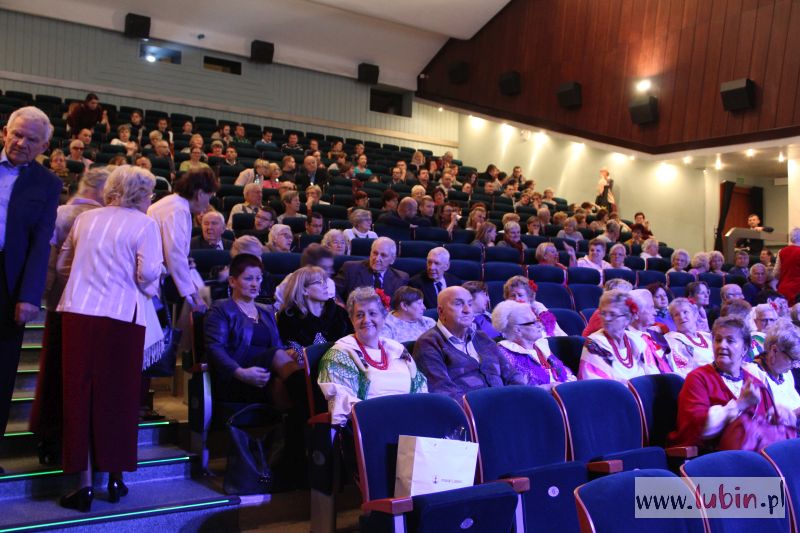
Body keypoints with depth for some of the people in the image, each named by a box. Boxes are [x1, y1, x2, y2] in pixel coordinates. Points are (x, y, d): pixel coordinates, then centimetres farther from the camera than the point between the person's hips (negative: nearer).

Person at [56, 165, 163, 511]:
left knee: (80, 394, 6)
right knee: (118, 395, 8)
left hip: (78, 311, 3)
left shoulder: (85, 219, 14)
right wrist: (149, 286, 10)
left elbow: (62, 266, 18)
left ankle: (84, 485, 8)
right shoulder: (144, 224, 0)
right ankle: (115, 477, 18)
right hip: (121, 315, -3)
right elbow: (149, 273, -11)